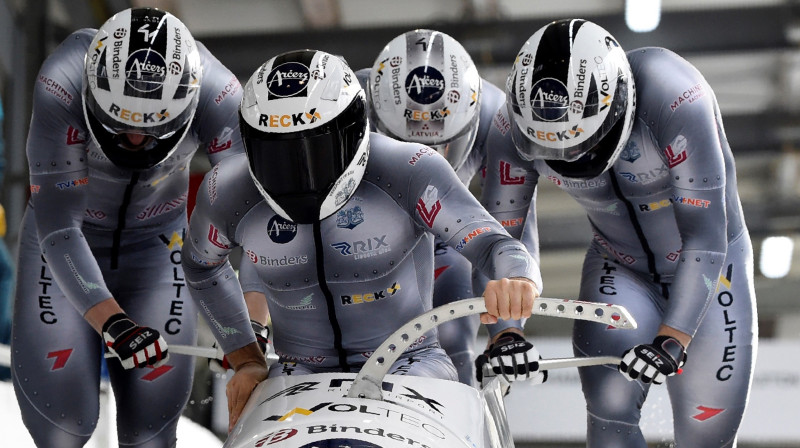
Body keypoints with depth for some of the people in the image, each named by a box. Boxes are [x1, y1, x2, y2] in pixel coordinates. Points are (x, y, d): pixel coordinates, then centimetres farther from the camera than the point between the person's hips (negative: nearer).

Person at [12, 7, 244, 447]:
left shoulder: (217, 93, -28)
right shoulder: (61, 85, -34)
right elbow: (58, 228, -33)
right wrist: (112, 323, -45)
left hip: (158, 244, 1)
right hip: (68, 245, -1)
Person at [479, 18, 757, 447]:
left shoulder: (674, 98, -36)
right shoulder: (516, 129, -23)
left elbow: (705, 239, -34)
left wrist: (672, 338, -43)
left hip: (707, 266, -2)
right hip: (619, 269, 2)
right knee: (611, 410, -21)